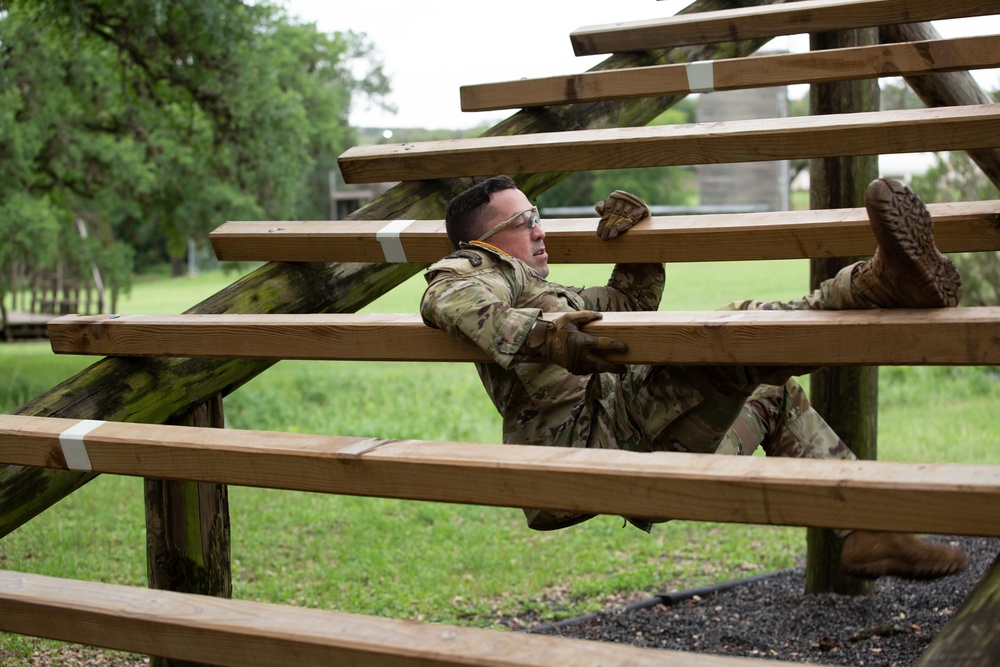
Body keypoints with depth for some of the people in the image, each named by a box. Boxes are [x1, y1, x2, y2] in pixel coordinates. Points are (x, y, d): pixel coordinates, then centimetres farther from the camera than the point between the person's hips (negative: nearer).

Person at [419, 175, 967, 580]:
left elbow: (632, 301, 40)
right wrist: (542, 335, -40)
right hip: (583, 441, -10)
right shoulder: (471, 271, 4)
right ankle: (877, 282, -37)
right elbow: (453, 301, -23)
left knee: (773, 392, 24)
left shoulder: (544, 294, 33)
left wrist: (635, 235, 20)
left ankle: (864, 531, 11)